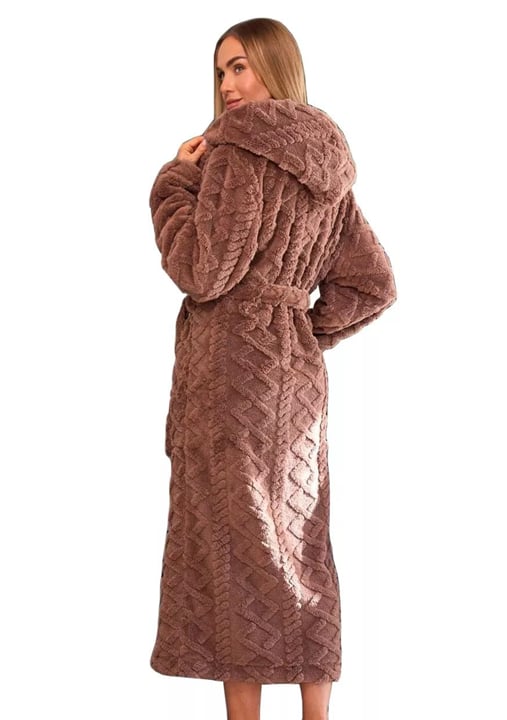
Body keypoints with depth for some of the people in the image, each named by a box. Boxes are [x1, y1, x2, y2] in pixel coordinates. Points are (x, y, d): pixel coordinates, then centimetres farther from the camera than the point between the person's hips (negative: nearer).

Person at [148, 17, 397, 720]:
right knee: (302, 548, 12)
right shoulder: (329, 166, 13)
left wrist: (175, 180, -4)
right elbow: (375, 282, 14)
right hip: (298, 371, 8)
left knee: (233, 544, -1)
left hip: (233, 363, -7)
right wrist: (310, 330, 14)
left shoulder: (237, 148, -11)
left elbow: (203, 272, -15)